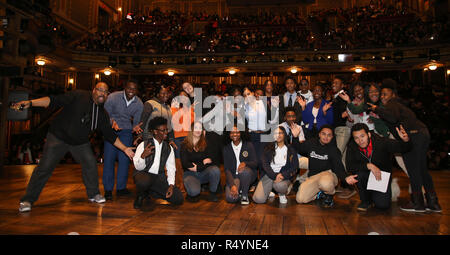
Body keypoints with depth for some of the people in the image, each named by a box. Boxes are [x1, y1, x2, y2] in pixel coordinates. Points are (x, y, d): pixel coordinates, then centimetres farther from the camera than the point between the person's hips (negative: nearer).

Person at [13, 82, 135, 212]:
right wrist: (30, 102, -31)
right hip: (58, 137, -4)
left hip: (80, 143, 5)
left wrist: (125, 148, -2)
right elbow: (55, 100, -19)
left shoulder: (102, 114, 2)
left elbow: (110, 134, 4)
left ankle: (94, 194, 16)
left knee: (91, 164, -4)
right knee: (45, 167, -5)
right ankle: (27, 200, 10)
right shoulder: (78, 96, -12)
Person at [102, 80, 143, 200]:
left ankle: (121, 187, 11)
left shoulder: (139, 104, -4)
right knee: (109, 158, -6)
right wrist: (112, 122, -27)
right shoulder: (113, 97, -12)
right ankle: (108, 189, 6)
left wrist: (135, 127, -19)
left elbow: (137, 121, 4)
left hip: (126, 131, 2)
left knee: (124, 159, -3)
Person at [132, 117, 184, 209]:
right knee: (143, 182, -42)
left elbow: (171, 168, 7)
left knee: (178, 198, -13)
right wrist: (143, 156, -30)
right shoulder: (144, 145, -5)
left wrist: (171, 185, -9)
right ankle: (140, 195, -2)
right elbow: (138, 167, -8)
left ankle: (149, 191, 8)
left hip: (159, 177, 4)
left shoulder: (168, 148, 7)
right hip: (144, 174, -4)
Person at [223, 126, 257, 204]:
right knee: (230, 198, -25)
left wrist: (245, 163, -30)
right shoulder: (226, 148, 2)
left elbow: (255, 163, -6)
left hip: (248, 174, 0)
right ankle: (239, 190, 10)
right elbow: (226, 169, -6)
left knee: (243, 170, -37)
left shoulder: (248, 145, -1)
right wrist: (232, 185, -20)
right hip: (233, 176, 1)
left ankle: (245, 195, -13)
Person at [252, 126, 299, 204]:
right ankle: (270, 192, 17)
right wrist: (274, 176, -17)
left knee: (279, 185, -39)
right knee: (258, 199, -18)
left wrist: (283, 175, -17)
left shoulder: (291, 150, 6)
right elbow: (265, 164, -2)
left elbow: (295, 168, 1)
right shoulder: (268, 148, 7)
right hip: (269, 175, 1)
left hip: (283, 176, -1)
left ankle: (282, 195, -1)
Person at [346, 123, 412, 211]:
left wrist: (406, 140, -43)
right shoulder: (352, 146, -16)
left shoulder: (382, 142, -19)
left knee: (382, 205, -18)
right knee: (358, 173, -32)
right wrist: (369, 166, -36)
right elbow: (349, 166, -24)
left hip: (382, 177, -1)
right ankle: (366, 200, -6)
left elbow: (403, 148, -20)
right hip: (366, 178, 1)